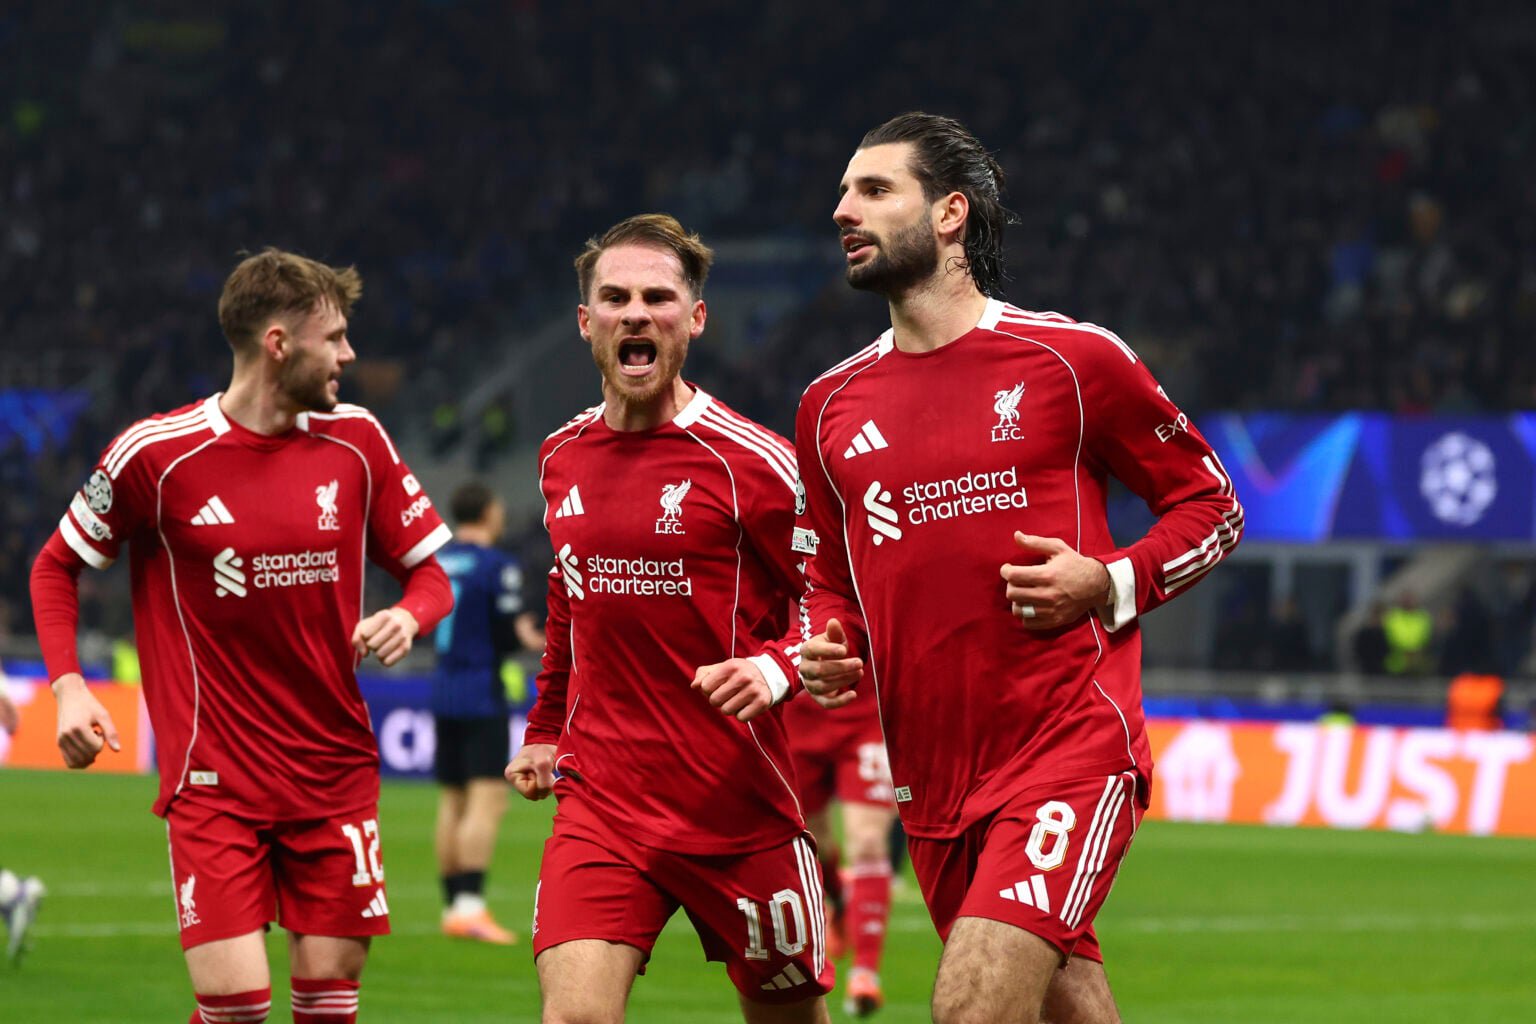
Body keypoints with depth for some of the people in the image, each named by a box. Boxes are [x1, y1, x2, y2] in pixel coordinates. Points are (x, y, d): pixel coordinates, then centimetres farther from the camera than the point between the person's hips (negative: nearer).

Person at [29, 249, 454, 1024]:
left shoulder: (356, 442, 3)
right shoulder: (156, 453, -7)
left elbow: (428, 572, 13)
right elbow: (56, 567, 7)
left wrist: (408, 616, -10)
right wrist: (67, 685, -8)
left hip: (337, 775, 4)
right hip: (212, 778, -3)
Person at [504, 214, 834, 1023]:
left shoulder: (749, 462, -10)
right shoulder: (562, 457, 8)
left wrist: (773, 674, -25)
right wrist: (545, 730, 24)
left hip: (741, 805, -3)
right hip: (601, 797, 3)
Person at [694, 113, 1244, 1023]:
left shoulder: (1073, 360, -2)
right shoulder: (831, 407, 12)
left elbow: (1212, 503, 6)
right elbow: (834, 583, 24)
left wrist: (1112, 585, -11)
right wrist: (825, 654, 2)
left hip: (1071, 741, -5)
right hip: (935, 778, 5)